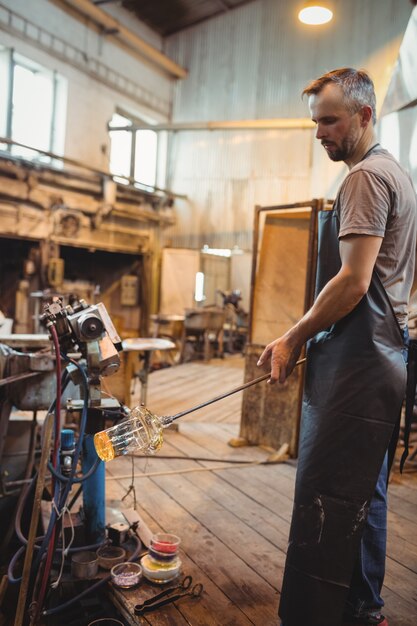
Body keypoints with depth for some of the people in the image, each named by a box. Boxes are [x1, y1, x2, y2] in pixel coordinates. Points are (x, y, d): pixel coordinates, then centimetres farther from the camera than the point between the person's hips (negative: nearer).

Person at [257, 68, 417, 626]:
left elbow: (353, 281, -20)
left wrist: (294, 339, -9)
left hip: (356, 365, -11)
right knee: (364, 498, 18)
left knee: (322, 505, -6)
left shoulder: (366, 177, -10)